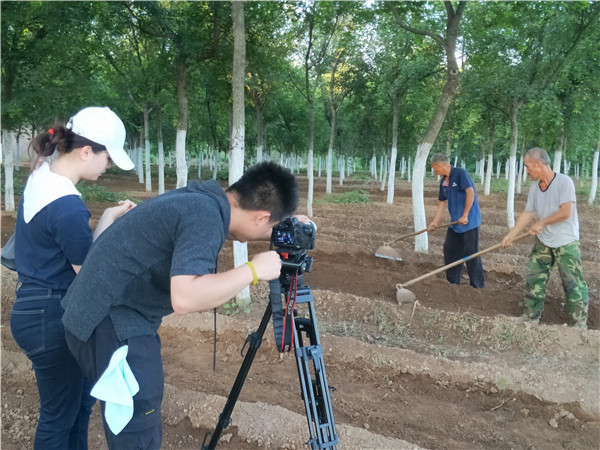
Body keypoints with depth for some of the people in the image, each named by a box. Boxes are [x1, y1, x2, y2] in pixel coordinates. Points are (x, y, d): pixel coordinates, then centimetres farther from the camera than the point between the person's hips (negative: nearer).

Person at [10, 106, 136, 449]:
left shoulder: (40, 176, 1)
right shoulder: (68, 207, -28)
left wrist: (109, 218, 2)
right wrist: (111, 220, -8)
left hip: (37, 307, 9)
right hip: (52, 317, -9)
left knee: (81, 396, 23)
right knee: (60, 413, 10)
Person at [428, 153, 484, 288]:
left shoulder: (460, 173, -13)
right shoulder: (443, 181, 13)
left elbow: (470, 193, -21)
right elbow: (443, 202, 19)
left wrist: (465, 216, -21)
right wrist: (435, 221, 14)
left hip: (469, 222, -9)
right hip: (455, 224, 9)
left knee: (472, 255, -4)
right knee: (450, 252, 13)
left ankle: (477, 287, 5)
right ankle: (453, 283, 25)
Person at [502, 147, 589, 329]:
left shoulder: (564, 182, -16)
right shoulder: (535, 188, 3)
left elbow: (566, 212, -21)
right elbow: (527, 214, 7)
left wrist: (541, 223, -14)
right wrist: (511, 234, 2)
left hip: (566, 242, -6)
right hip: (543, 242, 6)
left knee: (573, 283, 0)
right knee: (534, 279, 9)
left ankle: (581, 322, 13)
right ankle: (532, 316, 22)